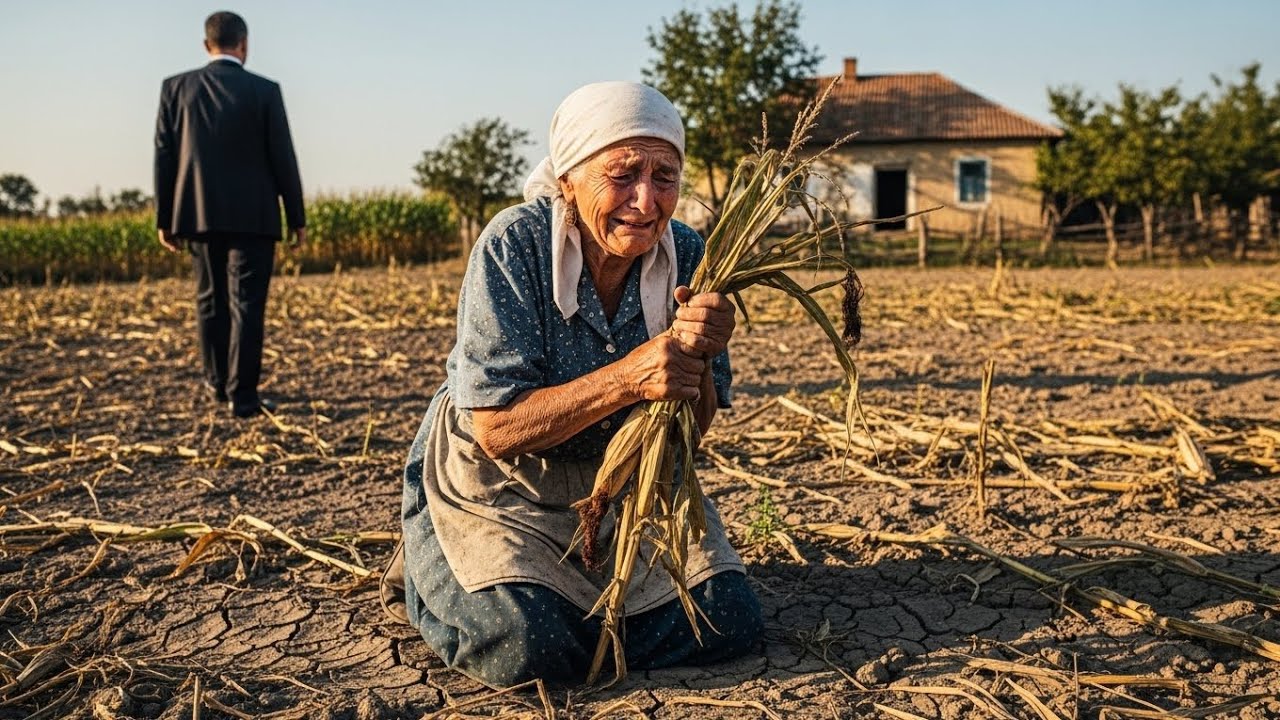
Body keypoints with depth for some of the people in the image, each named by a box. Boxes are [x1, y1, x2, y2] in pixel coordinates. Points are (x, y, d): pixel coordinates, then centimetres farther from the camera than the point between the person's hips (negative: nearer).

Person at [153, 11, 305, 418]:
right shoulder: (264, 91, -4)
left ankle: (218, 382, 26)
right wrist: (297, 217, 2)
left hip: (199, 214, 3)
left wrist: (165, 218, 9)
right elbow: (283, 158, -4)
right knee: (247, 304, -1)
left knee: (210, 300, 16)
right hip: (253, 216, -3)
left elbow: (164, 157, 3)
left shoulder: (176, 88, 3)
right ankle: (242, 395, -2)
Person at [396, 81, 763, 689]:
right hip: (495, 488, -4)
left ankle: (568, 600, 16)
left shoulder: (686, 256, -11)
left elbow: (690, 431, -6)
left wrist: (697, 360, -29)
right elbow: (496, 430, -25)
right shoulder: (513, 247, -22)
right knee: (526, 649, -23)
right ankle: (435, 579, 11)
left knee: (730, 622, -8)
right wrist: (628, 377, -36)